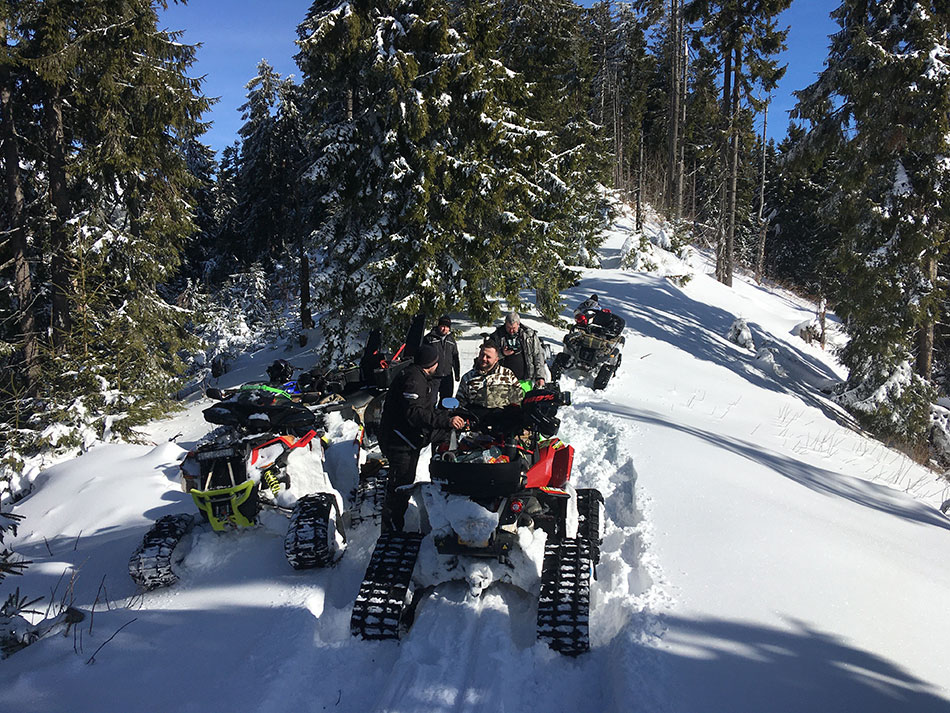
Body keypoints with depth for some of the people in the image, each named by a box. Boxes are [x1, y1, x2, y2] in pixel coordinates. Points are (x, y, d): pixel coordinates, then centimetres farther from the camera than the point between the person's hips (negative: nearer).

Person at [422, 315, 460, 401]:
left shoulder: (451, 339, 11)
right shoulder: (429, 338, -4)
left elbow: (455, 358, 19)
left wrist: (457, 373, 18)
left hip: (447, 376, 4)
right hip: (433, 376, -4)